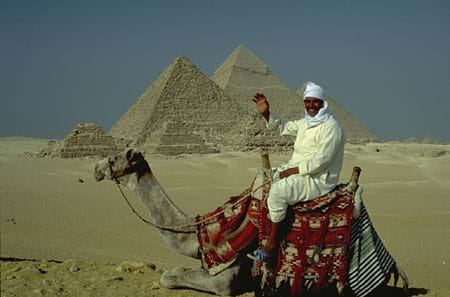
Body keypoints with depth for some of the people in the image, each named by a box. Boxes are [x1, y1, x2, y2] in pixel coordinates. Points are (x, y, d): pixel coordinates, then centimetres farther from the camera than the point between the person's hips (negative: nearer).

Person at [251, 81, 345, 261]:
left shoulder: (330, 127, -16)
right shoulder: (305, 123, 13)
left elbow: (321, 160, -22)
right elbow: (283, 127, 25)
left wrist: (295, 170, -18)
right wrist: (266, 113, 9)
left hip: (318, 179, -10)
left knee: (278, 190, -29)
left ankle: (272, 243, -24)